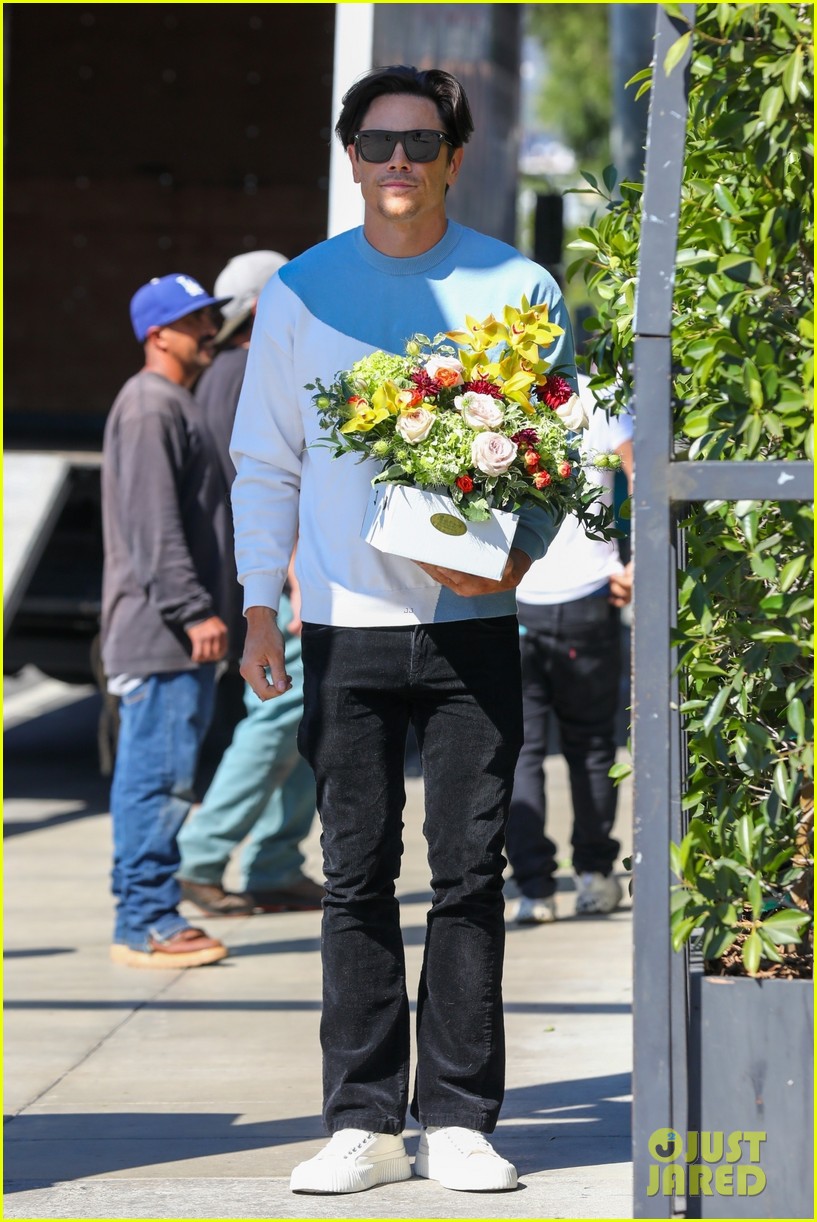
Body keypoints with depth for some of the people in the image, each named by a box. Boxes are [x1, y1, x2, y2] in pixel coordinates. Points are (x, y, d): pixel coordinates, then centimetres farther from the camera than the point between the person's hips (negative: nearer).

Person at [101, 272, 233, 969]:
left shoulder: (179, 405, 21)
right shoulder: (149, 407, -12)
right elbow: (153, 526, -20)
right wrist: (195, 610, -23)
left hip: (177, 634, 11)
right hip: (157, 630, -11)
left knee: (156, 777, 12)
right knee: (158, 775, -10)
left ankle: (149, 915, 16)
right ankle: (145, 924, -8)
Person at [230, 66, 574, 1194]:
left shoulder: (517, 289, 5)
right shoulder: (301, 293, 7)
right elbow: (264, 461, 10)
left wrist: (515, 553, -9)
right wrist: (260, 607, 1)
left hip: (475, 620, 0)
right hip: (347, 622, 1)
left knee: (471, 870, -1)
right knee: (356, 874, 1)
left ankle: (458, 1120, 4)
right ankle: (364, 1122, 4)